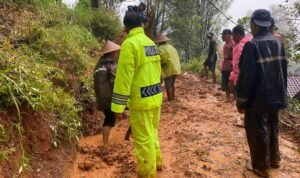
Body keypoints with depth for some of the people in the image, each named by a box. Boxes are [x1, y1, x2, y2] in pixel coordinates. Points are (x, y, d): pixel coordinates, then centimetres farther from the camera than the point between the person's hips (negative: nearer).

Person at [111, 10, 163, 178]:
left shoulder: (129, 44, -15)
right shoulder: (151, 42, 10)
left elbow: (124, 78, -18)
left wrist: (118, 106, -14)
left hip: (141, 101, -8)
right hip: (156, 97, 8)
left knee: (143, 139, 5)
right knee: (152, 132, 24)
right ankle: (157, 162, 41)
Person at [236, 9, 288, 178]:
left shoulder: (252, 45, -17)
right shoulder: (279, 43, 5)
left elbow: (246, 76, -20)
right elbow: (284, 70, 11)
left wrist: (241, 101, -12)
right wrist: (281, 93, 20)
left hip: (258, 99, -7)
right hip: (276, 96, 7)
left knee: (258, 132, 7)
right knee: (272, 128, 22)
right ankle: (274, 159, 37)